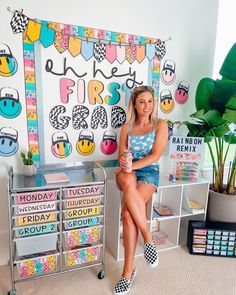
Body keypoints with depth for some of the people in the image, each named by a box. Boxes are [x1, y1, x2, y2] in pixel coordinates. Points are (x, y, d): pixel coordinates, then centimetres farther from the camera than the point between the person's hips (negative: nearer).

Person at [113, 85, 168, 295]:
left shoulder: (160, 124, 6)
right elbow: (121, 155, 8)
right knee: (129, 182, -37)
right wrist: (124, 163, -16)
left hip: (149, 172, -2)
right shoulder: (127, 127, 14)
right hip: (128, 172, 3)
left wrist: (132, 165, -18)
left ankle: (128, 271, -12)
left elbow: (155, 155, -6)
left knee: (127, 213, -28)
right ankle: (148, 238, -23)